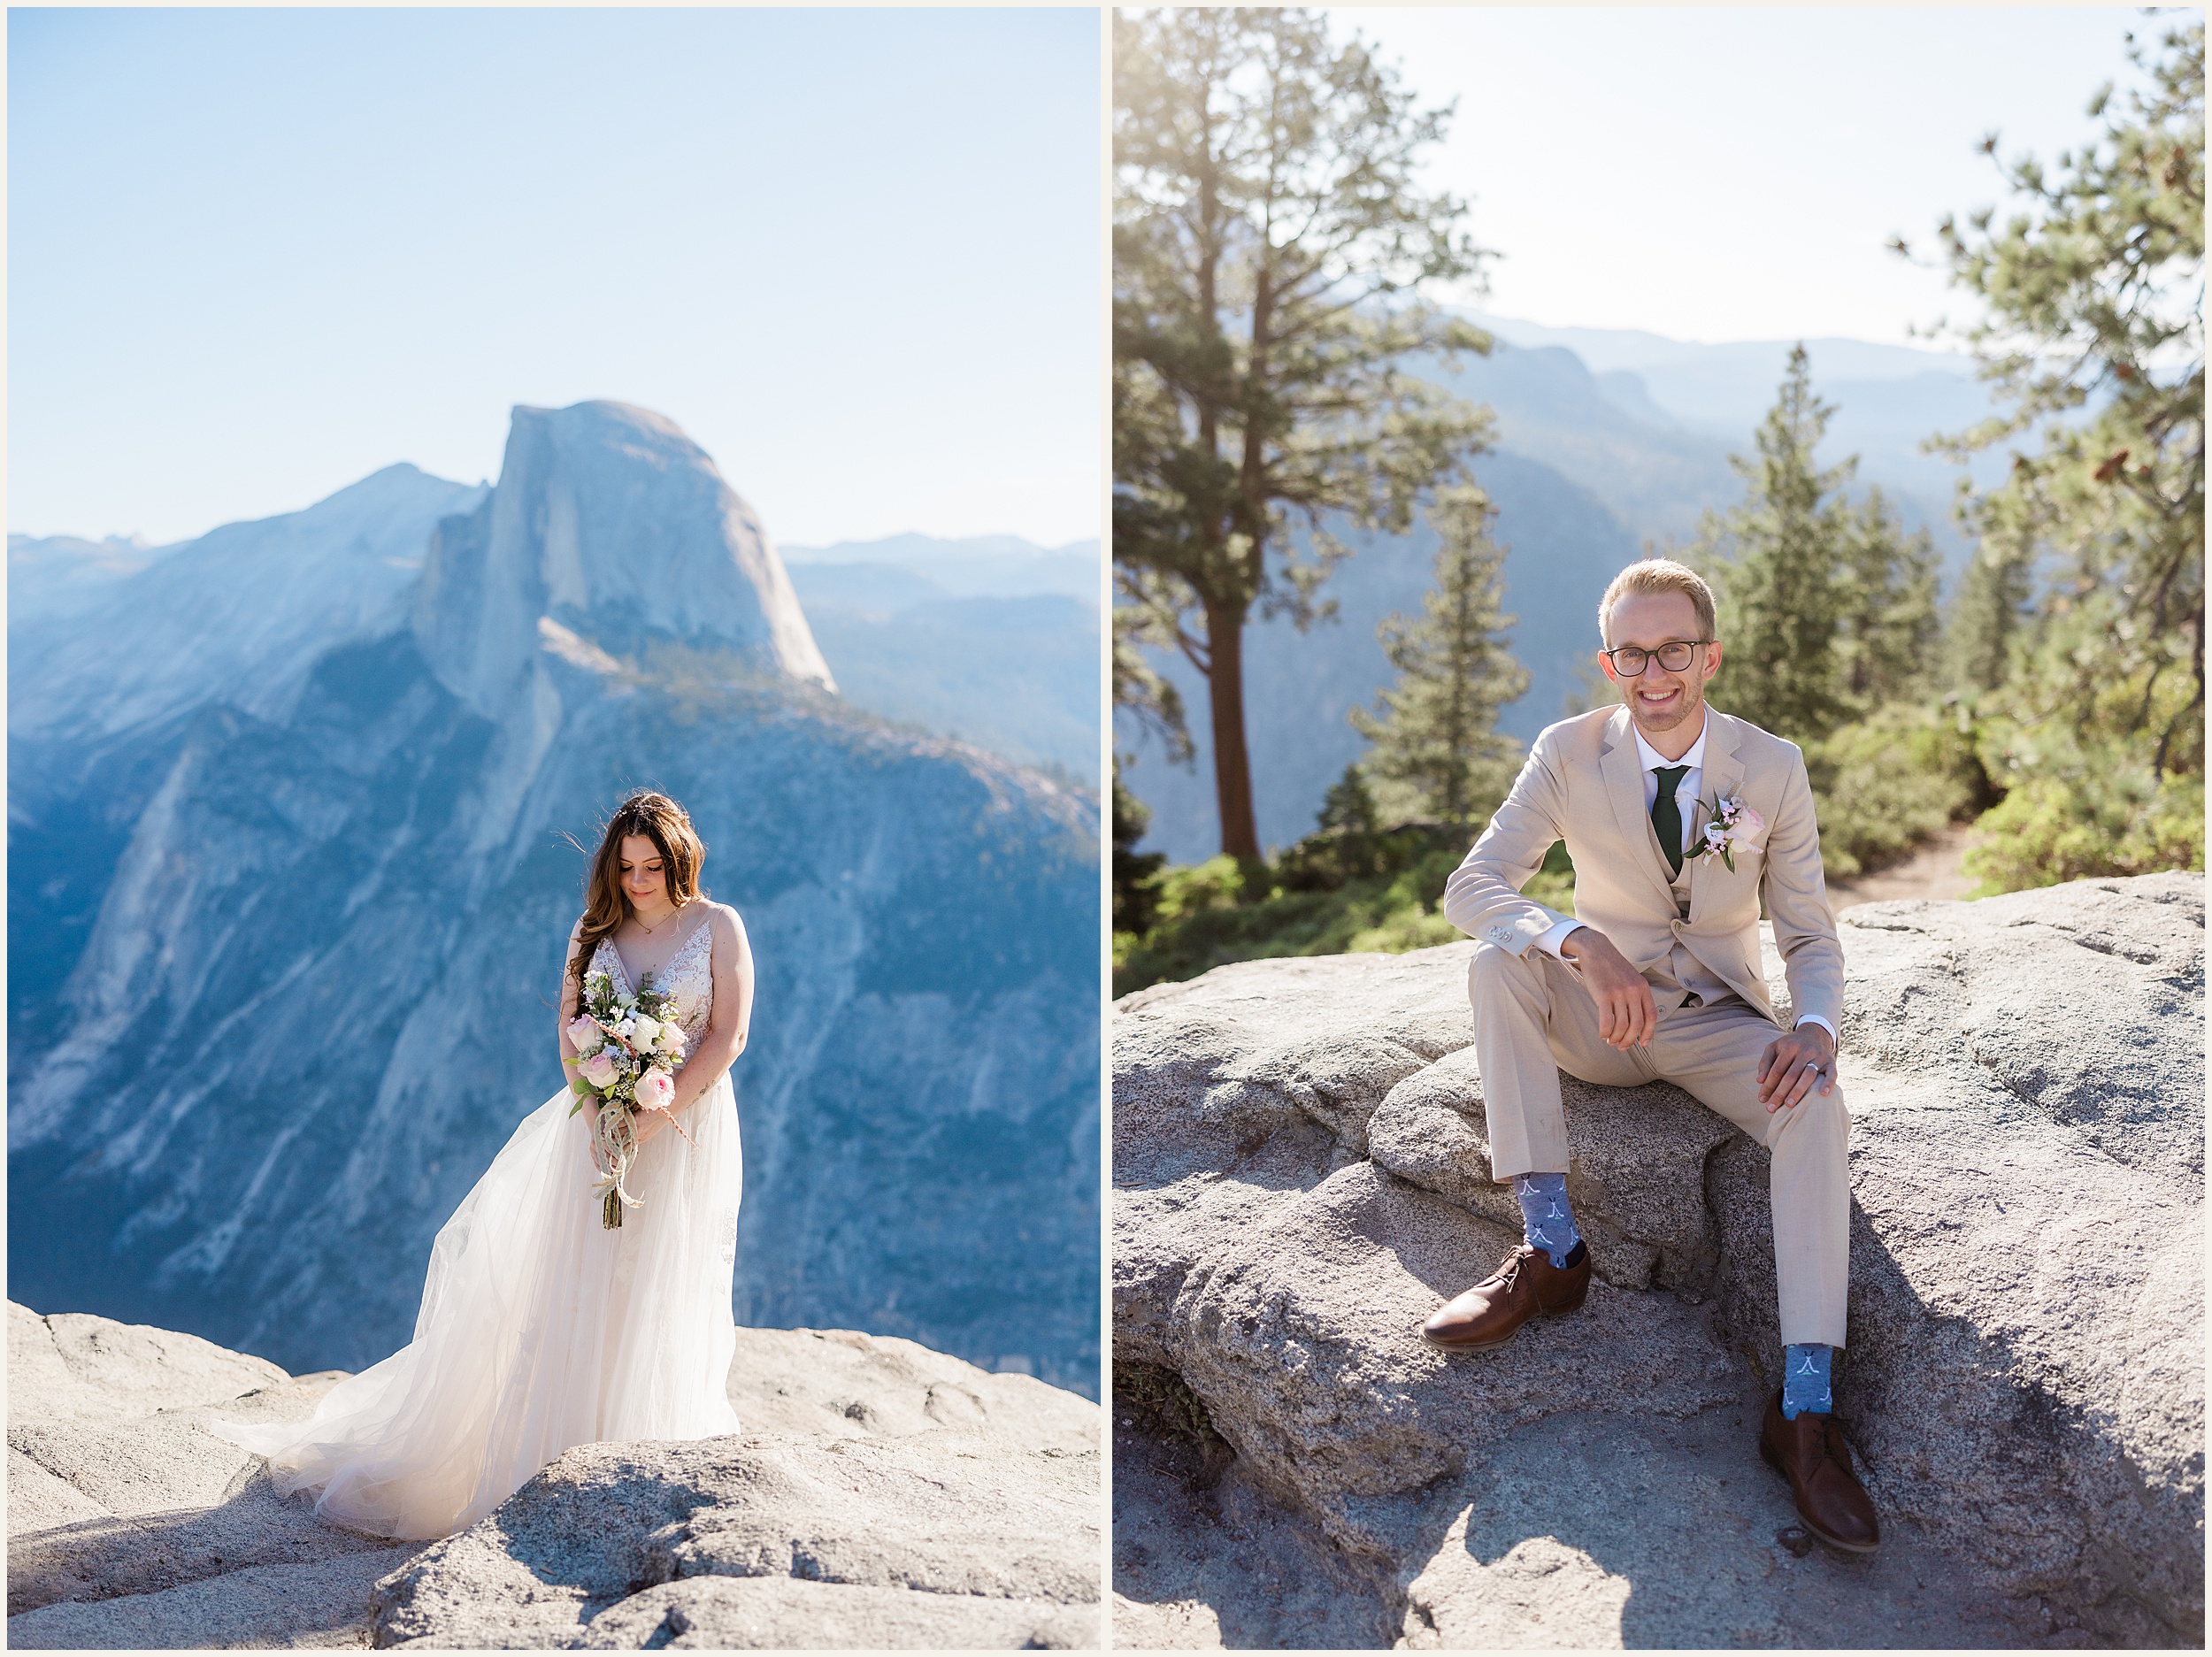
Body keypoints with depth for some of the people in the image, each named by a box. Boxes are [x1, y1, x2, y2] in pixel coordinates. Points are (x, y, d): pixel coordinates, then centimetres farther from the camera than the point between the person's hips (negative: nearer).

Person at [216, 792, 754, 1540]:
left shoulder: (718, 926, -2)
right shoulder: (595, 929, 7)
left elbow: (728, 1036, -8)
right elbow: (571, 1033, 3)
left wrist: (656, 1116, -16)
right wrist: (601, 1120, -13)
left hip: (686, 1126, -3)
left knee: (668, 1295, 0)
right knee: (578, 1294, 2)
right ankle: (565, 1454, 8)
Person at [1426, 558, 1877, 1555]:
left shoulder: (1773, 768, -7)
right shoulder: (1570, 755, -9)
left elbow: (1811, 937, -4)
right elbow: (1470, 887, -18)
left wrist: (1814, 1026, -28)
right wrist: (1582, 943, -38)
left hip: (1721, 1021, 0)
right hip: (1600, 1021, 1)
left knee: (1816, 1104, -31)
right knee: (1498, 960, -29)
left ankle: (1804, 1408, -32)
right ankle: (1551, 1250, -28)